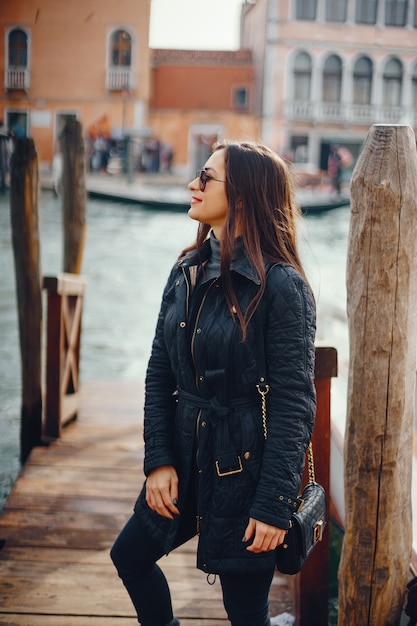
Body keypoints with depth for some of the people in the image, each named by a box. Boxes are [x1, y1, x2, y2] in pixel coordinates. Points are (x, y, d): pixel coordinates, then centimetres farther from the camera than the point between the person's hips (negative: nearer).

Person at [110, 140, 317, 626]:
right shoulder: (187, 272, 4)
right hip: (186, 462, 7)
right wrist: (158, 460, -2)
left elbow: (294, 404, -17)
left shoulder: (280, 285, -16)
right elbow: (159, 372, 6)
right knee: (130, 555, 22)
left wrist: (274, 504, -18)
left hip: (246, 471, -7)